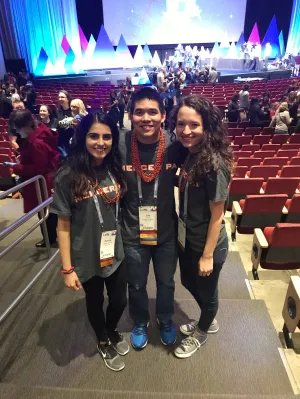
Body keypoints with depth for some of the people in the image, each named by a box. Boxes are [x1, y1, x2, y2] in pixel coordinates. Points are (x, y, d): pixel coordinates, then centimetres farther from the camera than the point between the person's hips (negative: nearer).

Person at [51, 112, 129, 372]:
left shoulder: (114, 169, -4)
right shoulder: (68, 176, -18)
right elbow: (63, 226, -13)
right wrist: (67, 268, -12)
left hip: (116, 253, 4)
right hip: (87, 258, -3)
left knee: (119, 300, 18)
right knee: (95, 301, 20)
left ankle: (112, 331, 54)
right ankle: (103, 342, 51)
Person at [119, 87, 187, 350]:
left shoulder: (175, 146, -15)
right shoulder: (120, 146, -16)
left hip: (167, 231, 1)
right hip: (133, 233, 0)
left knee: (166, 283, 23)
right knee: (136, 285, 22)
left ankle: (166, 321, 54)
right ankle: (140, 323, 52)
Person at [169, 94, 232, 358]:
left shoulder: (214, 165, -27)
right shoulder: (190, 154, -3)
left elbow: (217, 216, -21)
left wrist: (207, 255, -15)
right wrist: (182, 234, 9)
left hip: (207, 245, -8)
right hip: (187, 239, 8)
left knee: (206, 291, 19)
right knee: (188, 282, 27)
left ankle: (201, 334, 49)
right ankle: (208, 321, 56)